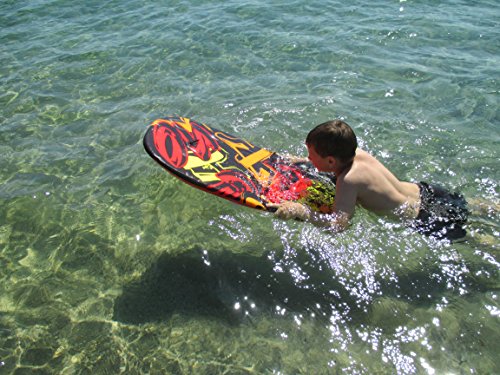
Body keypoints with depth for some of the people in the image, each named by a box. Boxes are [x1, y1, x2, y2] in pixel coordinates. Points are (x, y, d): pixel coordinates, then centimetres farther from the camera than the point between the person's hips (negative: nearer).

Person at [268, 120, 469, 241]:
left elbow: (338, 225, -35)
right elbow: (331, 163, 14)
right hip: (422, 191, 8)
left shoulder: (348, 180, -31)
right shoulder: (356, 152, -9)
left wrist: (301, 211, -37)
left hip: (425, 219, -7)